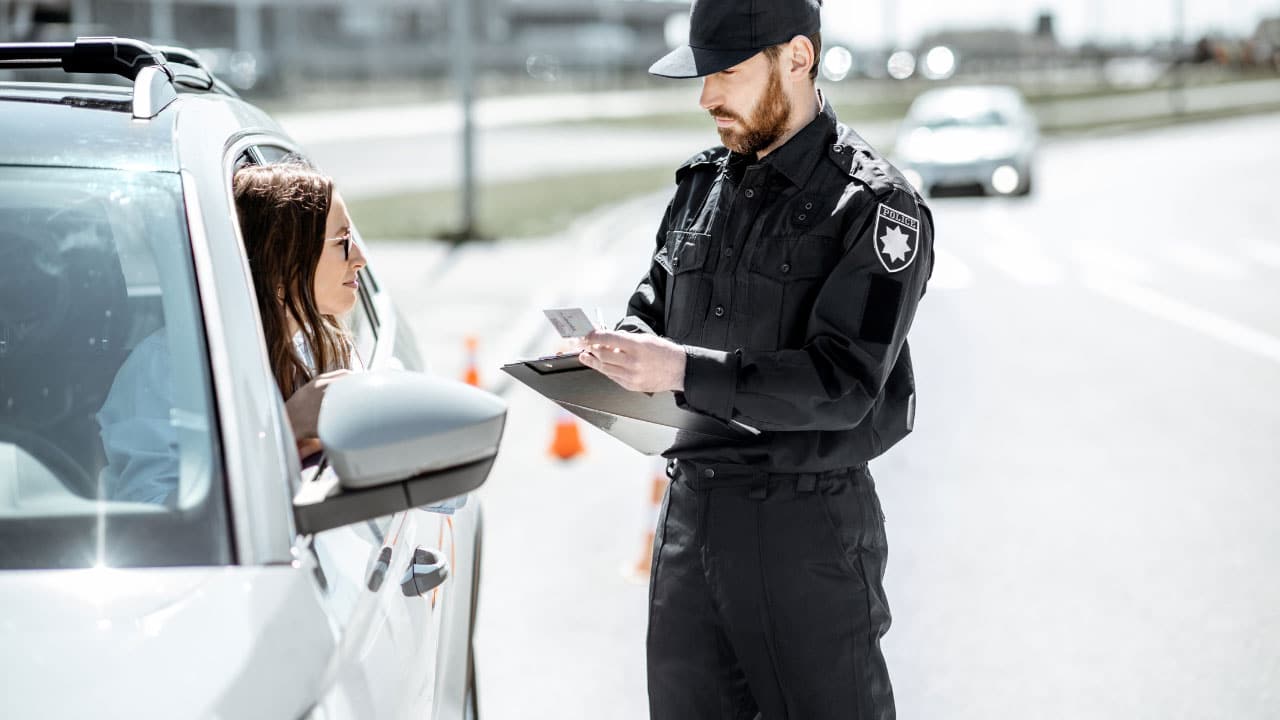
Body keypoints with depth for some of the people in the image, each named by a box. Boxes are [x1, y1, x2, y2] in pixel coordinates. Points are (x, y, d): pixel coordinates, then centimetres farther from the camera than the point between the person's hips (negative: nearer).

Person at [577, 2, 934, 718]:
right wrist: (618, 350, -5)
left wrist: (682, 370, -28)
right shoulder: (704, 184, 9)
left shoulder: (875, 205, -12)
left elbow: (844, 385, -20)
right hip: (692, 507, 7)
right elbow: (656, 303, 19)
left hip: (808, 523, -7)